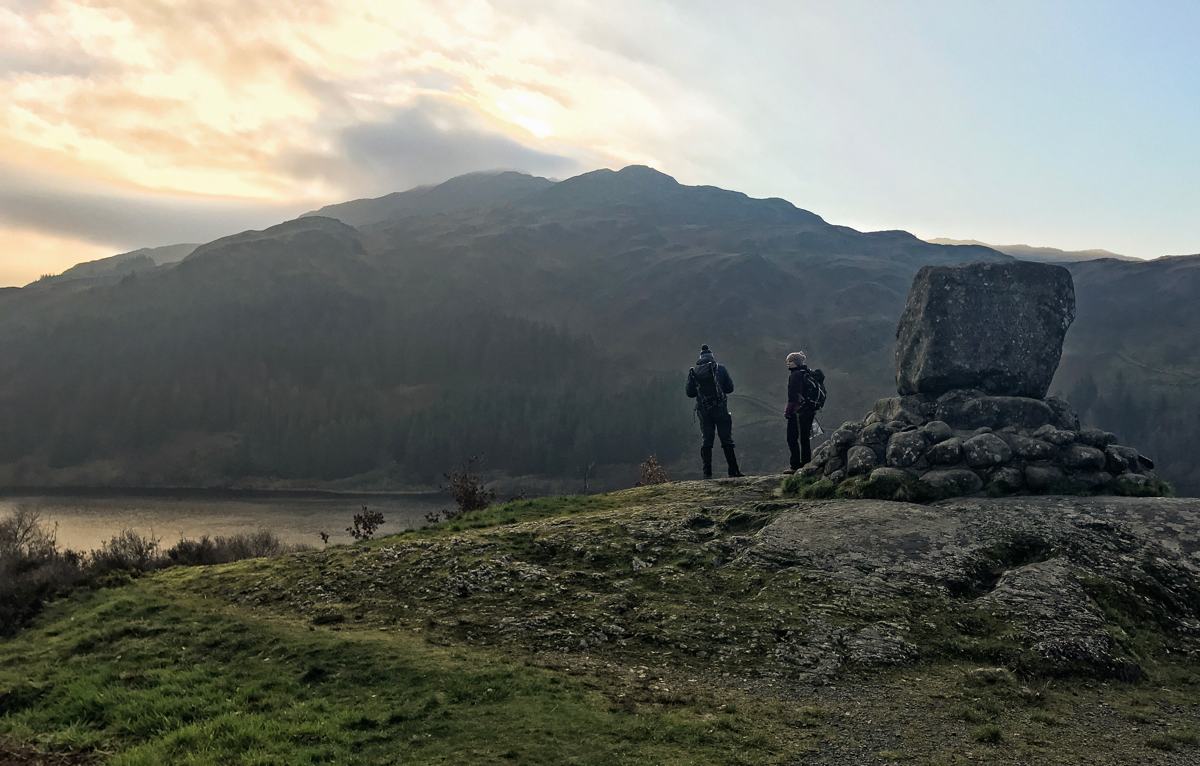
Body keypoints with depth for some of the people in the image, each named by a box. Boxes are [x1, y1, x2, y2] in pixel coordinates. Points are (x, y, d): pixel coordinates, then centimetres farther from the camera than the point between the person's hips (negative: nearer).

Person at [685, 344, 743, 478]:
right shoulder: (720, 368, -1)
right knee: (726, 441, 4)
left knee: (706, 442, 6)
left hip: (704, 411, 2)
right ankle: (733, 470, 5)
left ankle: (707, 473, 2)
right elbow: (730, 388, 1)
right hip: (720, 409, -2)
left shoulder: (693, 372, 3)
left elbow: (690, 393, 5)